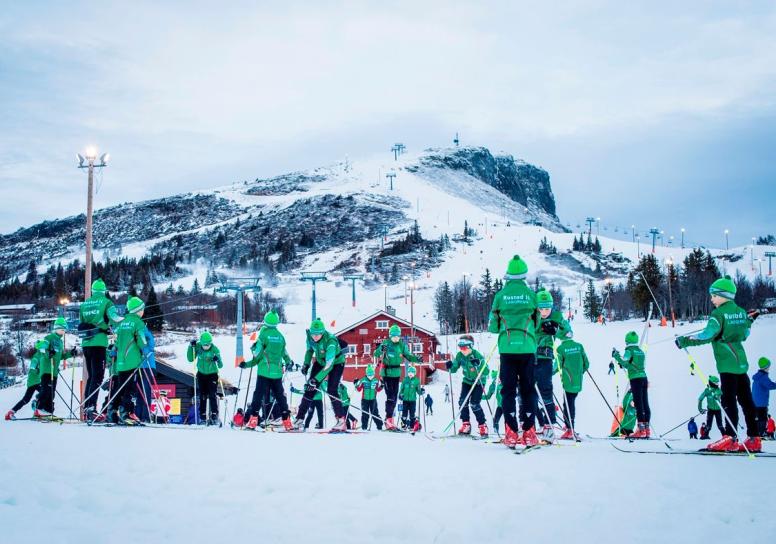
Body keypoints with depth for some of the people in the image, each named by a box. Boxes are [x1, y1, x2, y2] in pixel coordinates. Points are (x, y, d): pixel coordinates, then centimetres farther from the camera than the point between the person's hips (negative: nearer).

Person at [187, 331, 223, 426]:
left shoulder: (215, 350, -19)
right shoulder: (198, 347, -12)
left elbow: (220, 366, -19)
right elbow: (190, 359, -7)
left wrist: (218, 360, -42)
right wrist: (191, 347, -18)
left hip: (212, 374, -3)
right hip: (201, 374, 3)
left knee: (212, 395, -12)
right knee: (202, 396, 2)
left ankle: (214, 417, -9)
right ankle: (202, 417, 8)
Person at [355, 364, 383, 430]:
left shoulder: (376, 381, -1)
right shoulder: (363, 380, -6)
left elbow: (378, 390, 12)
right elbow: (359, 389, 2)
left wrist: (380, 386, -5)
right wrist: (357, 385, -16)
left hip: (373, 399, 1)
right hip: (365, 399, -1)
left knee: (375, 413, 2)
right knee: (365, 413, 1)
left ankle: (379, 426, 8)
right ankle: (364, 426, 8)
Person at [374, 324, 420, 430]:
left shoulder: (402, 345, 2)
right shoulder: (385, 343, -10)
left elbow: (408, 356, 10)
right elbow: (376, 354, -16)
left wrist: (416, 359, -8)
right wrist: (381, 350, -37)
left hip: (397, 373, 5)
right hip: (387, 372, -5)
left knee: (395, 396, 10)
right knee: (390, 396, -13)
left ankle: (389, 418, 21)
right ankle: (389, 420, -12)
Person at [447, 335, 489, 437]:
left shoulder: (477, 356, -26)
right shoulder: (459, 355, -11)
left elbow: (486, 372, -32)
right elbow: (454, 369, -3)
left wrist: (478, 365, -49)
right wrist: (450, 366, -25)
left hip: (478, 382, -5)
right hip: (467, 381, 5)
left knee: (475, 404, -14)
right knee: (462, 402, -9)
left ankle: (483, 426, -2)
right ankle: (466, 425, 0)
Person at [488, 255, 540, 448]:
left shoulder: (501, 295, 1)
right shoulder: (531, 294, 2)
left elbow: (492, 327, 5)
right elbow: (537, 323, 11)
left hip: (507, 348, 0)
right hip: (527, 348, 0)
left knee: (508, 389, 4)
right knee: (528, 389, 8)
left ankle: (511, 433, -3)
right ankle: (528, 432, 2)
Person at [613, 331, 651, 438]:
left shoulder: (629, 351, -6)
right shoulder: (641, 351, 16)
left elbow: (624, 363, -16)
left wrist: (616, 356, -3)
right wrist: (624, 364, 25)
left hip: (635, 379, -7)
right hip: (644, 378, 7)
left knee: (639, 404, -8)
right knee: (645, 404, 7)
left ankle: (641, 430, -10)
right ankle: (647, 429, 10)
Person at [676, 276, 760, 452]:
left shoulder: (719, 314, -12)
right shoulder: (741, 312, 12)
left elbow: (707, 335, -22)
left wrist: (685, 341, -17)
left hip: (727, 364, -8)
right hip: (741, 362, 8)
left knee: (729, 400, -8)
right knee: (746, 400, 8)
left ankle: (730, 438, -11)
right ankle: (753, 439, 9)